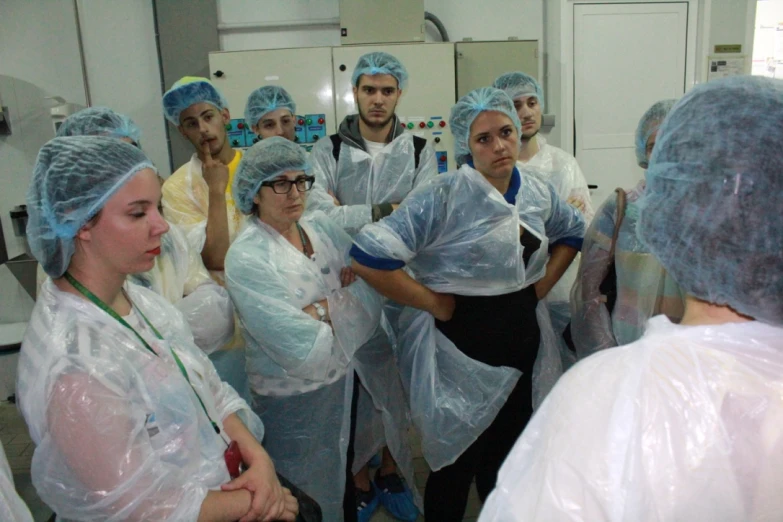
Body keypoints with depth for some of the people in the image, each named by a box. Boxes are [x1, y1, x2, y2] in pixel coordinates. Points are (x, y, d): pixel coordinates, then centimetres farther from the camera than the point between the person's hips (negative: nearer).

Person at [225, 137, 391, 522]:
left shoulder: (321, 228, -1)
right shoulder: (247, 258, -20)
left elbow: (369, 302, -4)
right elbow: (304, 351, -26)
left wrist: (322, 308, -19)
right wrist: (342, 301, -12)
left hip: (343, 383, 6)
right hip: (292, 401, -5)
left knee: (342, 482, 25)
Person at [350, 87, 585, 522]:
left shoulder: (536, 192, 1)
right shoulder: (443, 197, -19)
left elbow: (572, 232, 22)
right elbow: (369, 259, -25)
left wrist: (542, 283, 7)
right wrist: (434, 303, -18)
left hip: (523, 342, 6)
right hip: (461, 347, -6)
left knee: (507, 458, 22)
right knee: (457, 463, 12)